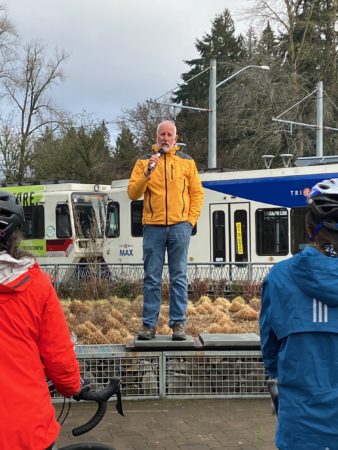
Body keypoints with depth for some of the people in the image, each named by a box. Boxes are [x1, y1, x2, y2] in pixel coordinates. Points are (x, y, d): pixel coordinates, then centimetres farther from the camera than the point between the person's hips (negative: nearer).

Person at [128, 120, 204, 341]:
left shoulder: (187, 161, 11)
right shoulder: (144, 161, 10)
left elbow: (197, 192, 10)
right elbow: (133, 192, 2)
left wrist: (191, 219, -1)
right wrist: (147, 173, -13)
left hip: (179, 227, 0)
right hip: (153, 227, 0)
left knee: (179, 277, 1)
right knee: (152, 278, 2)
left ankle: (178, 323, 6)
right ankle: (149, 324, 7)